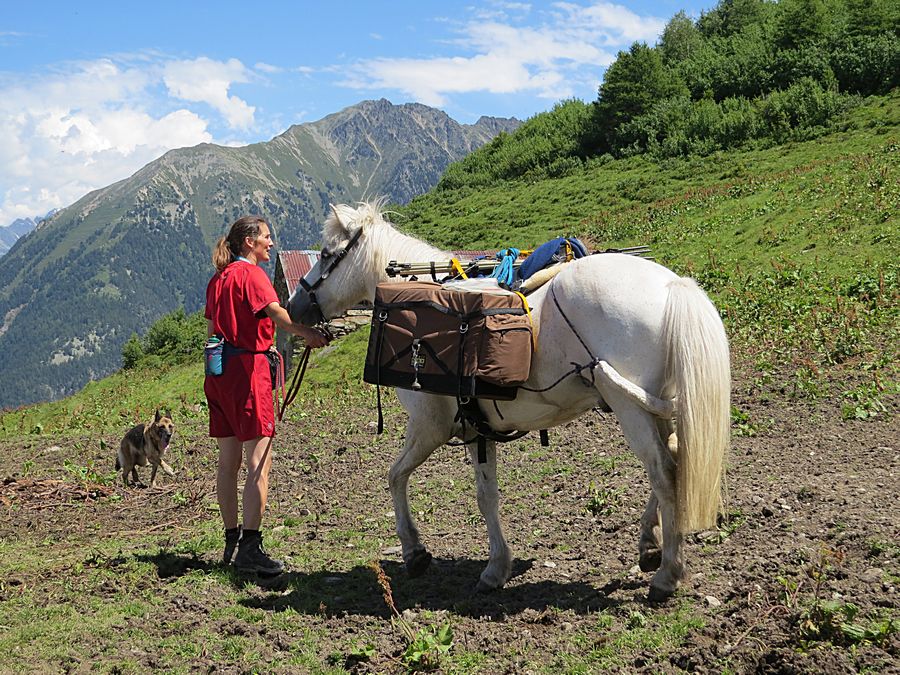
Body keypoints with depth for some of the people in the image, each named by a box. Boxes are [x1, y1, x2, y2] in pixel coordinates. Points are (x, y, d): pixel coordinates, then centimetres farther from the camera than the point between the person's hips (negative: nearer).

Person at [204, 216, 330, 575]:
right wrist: (308, 334, -37)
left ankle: (231, 542, 19)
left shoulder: (218, 278, 17)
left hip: (218, 371, 9)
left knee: (228, 460, 12)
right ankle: (250, 548, -13)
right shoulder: (251, 273, -8)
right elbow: (276, 312, -26)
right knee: (259, 461, -9)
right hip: (248, 368, -9)